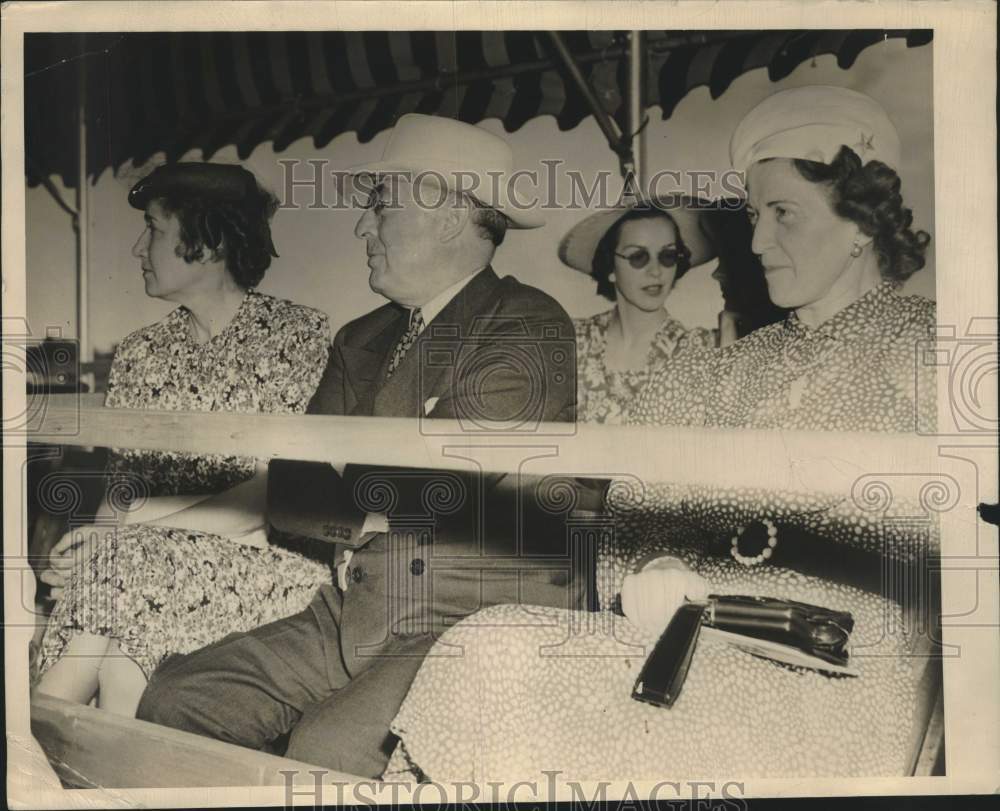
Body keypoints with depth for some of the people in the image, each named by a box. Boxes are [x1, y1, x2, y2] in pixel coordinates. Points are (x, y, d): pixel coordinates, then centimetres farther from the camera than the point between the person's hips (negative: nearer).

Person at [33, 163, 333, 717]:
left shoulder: (300, 335, -3)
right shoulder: (139, 354, 14)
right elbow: (123, 485, 11)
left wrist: (144, 518, -14)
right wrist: (101, 541, -12)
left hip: (271, 556, -3)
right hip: (154, 558, 4)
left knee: (123, 581, -27)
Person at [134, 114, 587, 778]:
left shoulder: (531, 327, -9)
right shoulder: (362, 340, 13)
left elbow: (432, 482, -18)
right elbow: (289, 493, 7)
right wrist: (377, 514, -10)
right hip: (354, 618, 7)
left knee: (325, 748, -27)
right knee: (175, 700, -5)